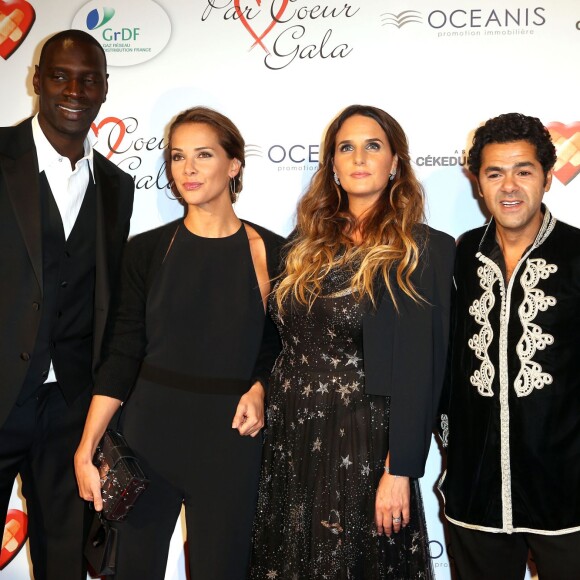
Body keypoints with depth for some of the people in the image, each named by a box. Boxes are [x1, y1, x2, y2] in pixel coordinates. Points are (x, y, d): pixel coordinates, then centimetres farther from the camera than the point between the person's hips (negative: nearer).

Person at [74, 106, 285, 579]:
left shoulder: (271, 253, -1)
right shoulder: (147, 250, 2)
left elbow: (279, 345, 11)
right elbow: (123, 354, 1)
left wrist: (259, 389, -9)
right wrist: (86, 449, -5)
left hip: (230, 435, -1)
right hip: (150, 429, 1)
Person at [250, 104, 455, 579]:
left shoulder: (424, 250, -8)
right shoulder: (310, 244, 8)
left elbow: (419, 368, -12)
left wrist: (400, 472, -15)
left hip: (361, 448, -5)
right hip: (287, 444, 5)